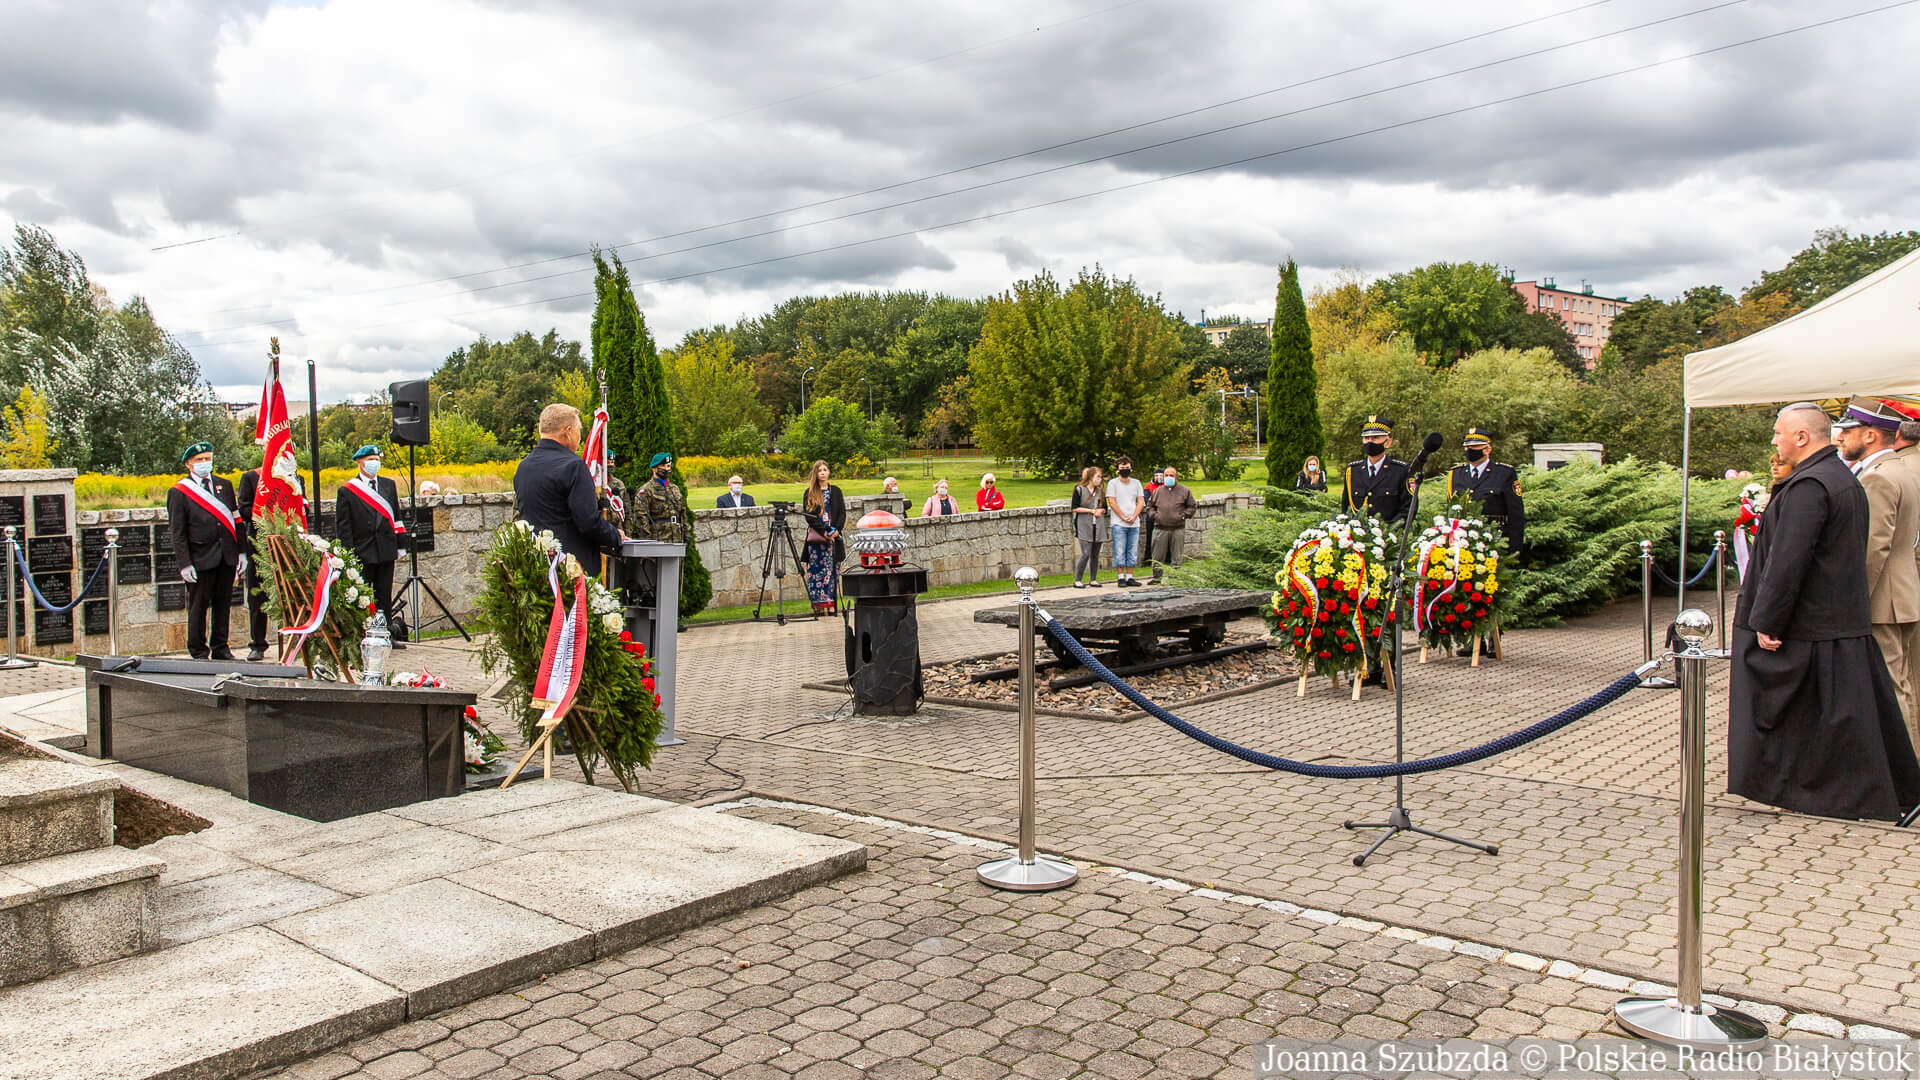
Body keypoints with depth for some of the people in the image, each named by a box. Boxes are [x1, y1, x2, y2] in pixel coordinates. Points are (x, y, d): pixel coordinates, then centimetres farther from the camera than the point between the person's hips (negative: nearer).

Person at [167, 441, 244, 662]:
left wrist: (242, 551, 9)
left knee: (223, 603, 9)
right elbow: (176, 532, -3)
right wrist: (184, 563, -9)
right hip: (201, 558, -4)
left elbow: (237, 519, 15)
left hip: (227, 556, 4)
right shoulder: (178, 492, 0)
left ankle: (220, 648, 19)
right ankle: (198, 651, 11)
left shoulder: (224, 485, 13)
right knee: (199, 604, 1)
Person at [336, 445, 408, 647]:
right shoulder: (347, 491, -1)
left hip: (386, 551, 4)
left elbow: (396, 517, 15)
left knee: (384, 595, 8)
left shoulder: (388, 485, 12)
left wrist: (399, 546, 9)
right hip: (362, 552, -4)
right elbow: (343, 526, -3)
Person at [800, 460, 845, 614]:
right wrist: (823, 532, -13)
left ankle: (831, 604, 0)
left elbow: (842, 512, 6)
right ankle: (820, 606, -5)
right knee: (817, 569, -5)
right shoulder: (809, 493, 6)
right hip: (816, 536, -2)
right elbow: (808, 515, -3)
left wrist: (836, 530, -10)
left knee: (832, 569, 0)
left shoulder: (835, 491, 12)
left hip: (833, 536, 2)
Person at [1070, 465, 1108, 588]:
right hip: (1084, 527, -5)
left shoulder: (1100, 491, 16)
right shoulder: (1079, 490, -1)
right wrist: (1091, 511, -11)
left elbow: (1105, 508, 20)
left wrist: (1101, 510, -3)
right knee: (1086, 553, -13)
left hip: (1098, 527, 6)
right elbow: (1075, 508, -6)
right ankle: (1077, 580, -6)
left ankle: (1093, 579, 14)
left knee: (1095, 554, 6)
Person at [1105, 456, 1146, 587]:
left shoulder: (1136, 483, 14)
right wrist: (1124, 517, -10)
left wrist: (1133, 517, -7)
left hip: (1134, 524, 4)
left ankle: (1129, 577, 9)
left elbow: (1141, 501, 8)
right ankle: (1120, 578, -1)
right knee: (1119, 553, -5)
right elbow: (1112, 502, -5)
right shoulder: (1113, 483, 2)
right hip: (1118, 524, -4)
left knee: (1133, 553, 4)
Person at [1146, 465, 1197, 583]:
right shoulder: (1158, 491, 12)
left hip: (1178, 529, -1)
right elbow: (1150, 506, 19)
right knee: (1158, 556, 2)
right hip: (1160, 529, 1)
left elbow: (1191, 506, 9)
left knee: (1176, 556, 4)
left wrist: (1183, 515, -6)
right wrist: (1154, 515, 1)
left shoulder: (1184, 491, 6)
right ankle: (1156, 577, 11)